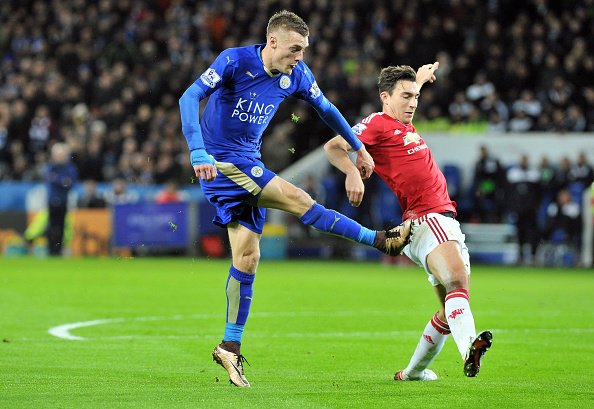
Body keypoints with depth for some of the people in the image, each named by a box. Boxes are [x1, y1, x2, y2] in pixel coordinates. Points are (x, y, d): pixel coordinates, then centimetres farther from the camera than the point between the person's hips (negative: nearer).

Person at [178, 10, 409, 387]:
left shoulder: (297, 75, 2)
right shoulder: (235, 61, -16)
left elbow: (326, 109, 19)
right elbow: (190, 97, -24)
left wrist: (359, 148, 24)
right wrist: (199, 153, -35)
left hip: (249, 166, 7)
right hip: (221, 163, -7)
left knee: (247, 257, 0)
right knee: (297, 199, -17)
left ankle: (231, 346, 4)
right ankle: (379, 240, -10)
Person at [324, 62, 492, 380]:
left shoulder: (405, 125, 23)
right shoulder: (377, 123, -2)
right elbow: (333, 147, -13)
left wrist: (420, 78, 59)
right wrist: (352, 172, -29)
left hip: (447, 219, 9)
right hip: (423, 220, -9)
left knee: (451, 311, 10)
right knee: (457, 279, -34)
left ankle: (413, 372, 23)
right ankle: (469, 348, -57)